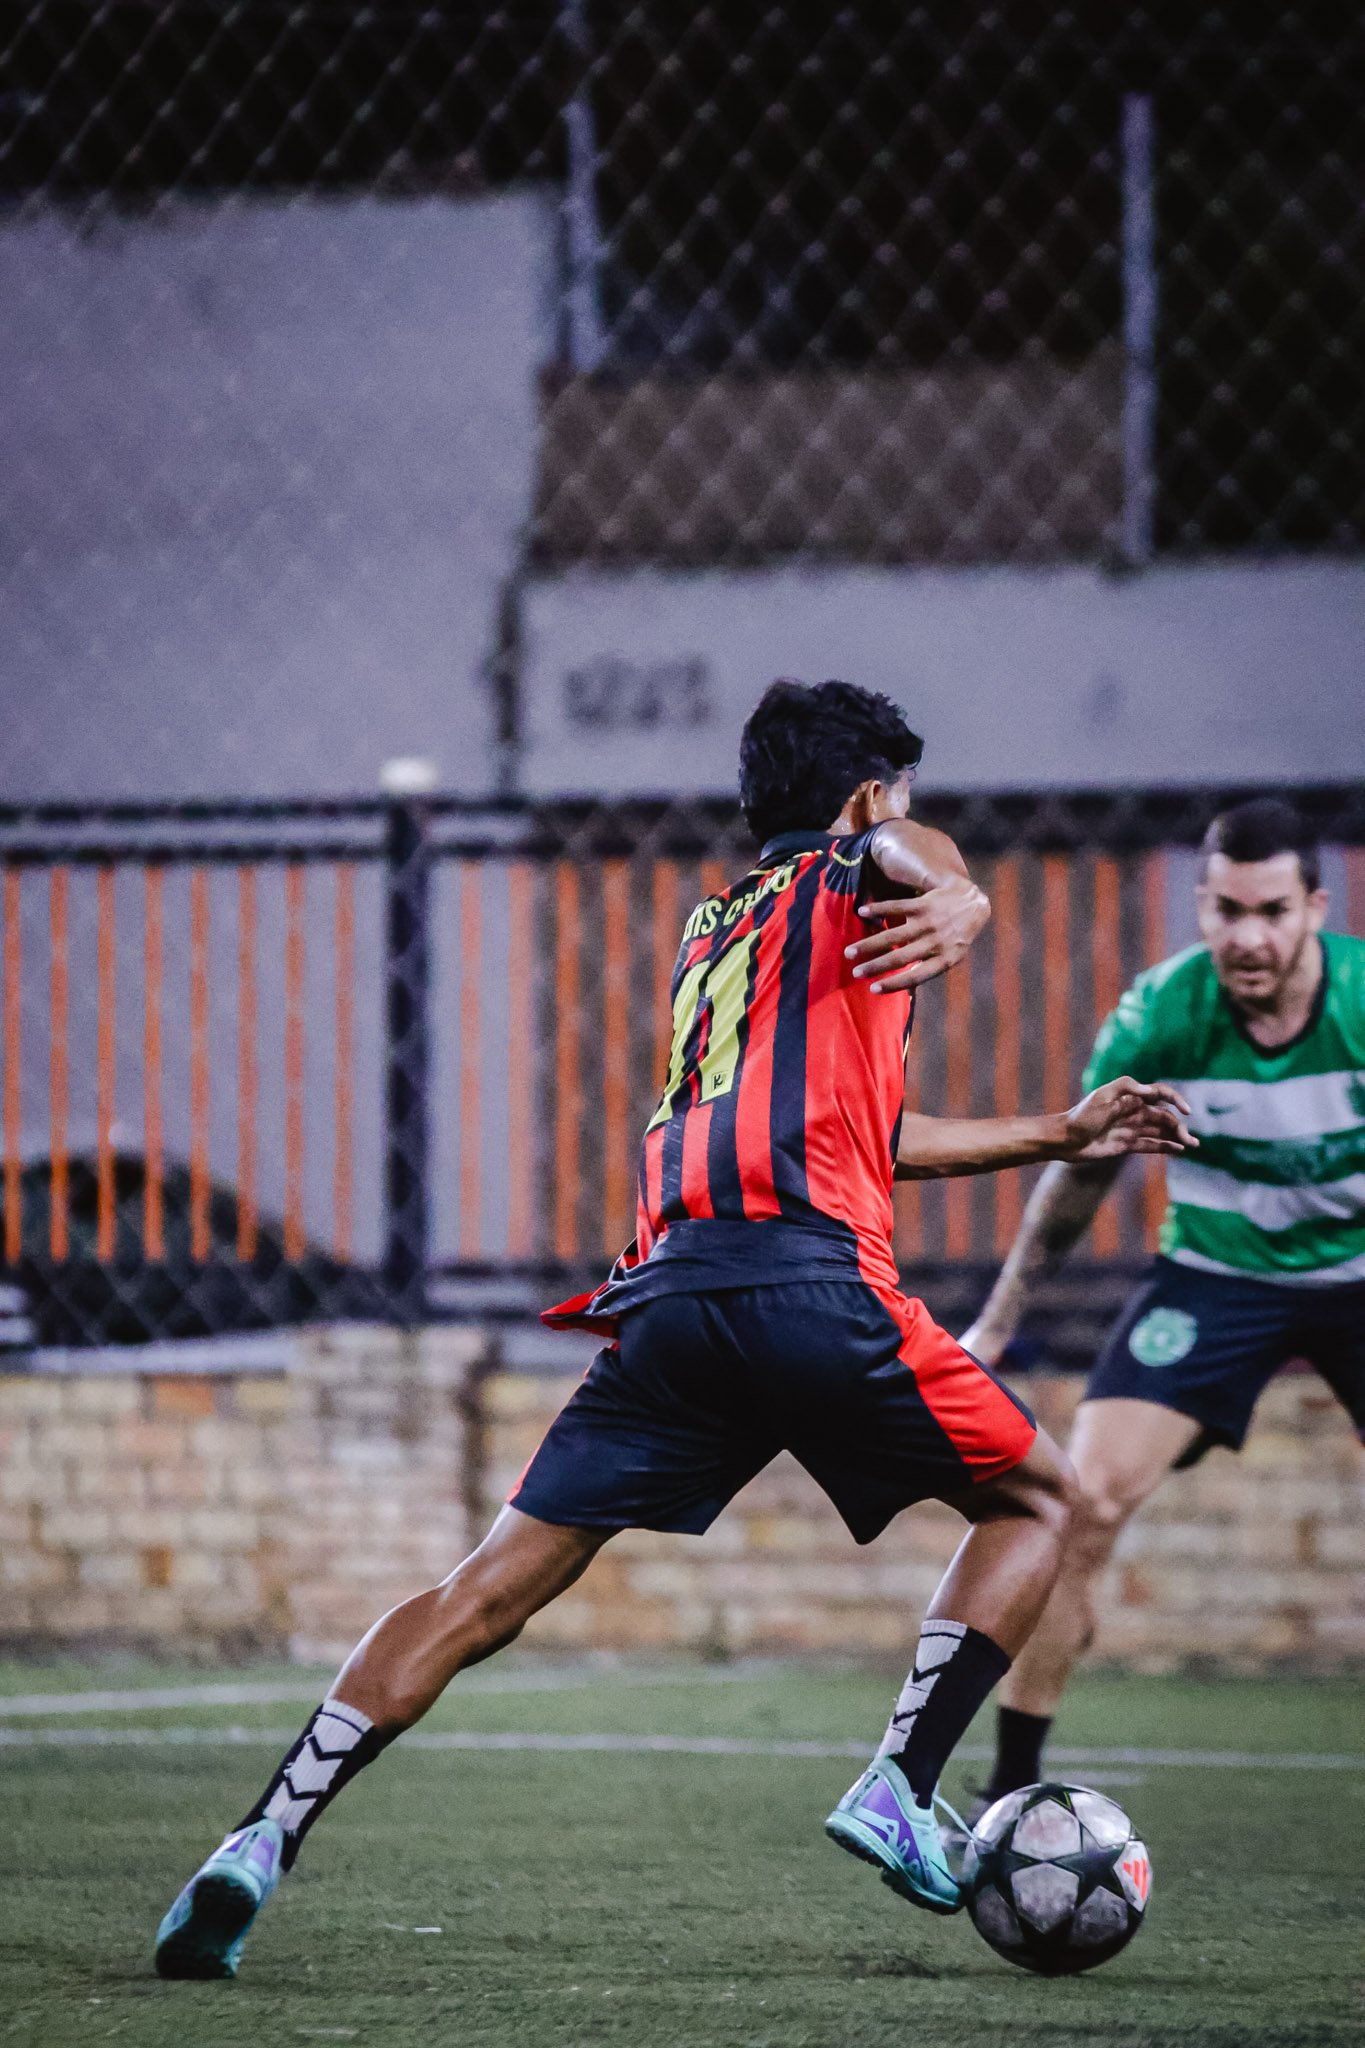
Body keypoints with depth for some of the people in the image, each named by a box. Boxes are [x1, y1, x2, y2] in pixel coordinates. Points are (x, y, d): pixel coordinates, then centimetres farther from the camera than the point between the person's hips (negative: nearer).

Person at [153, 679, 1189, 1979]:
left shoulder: (712, 923, 35)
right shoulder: (862, 872, 16)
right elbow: (912, 853, -10)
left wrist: (1057, 1136, 48)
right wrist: (957, 898, -34)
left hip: (668, 1288, 6)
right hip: (812, 1277, -5)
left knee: (488, 1591, 2)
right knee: (1036, 1504, 16)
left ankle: (263, 1843, -13)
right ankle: (900, 1789, 2)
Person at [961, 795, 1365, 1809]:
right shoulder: (1161, 1013, -17)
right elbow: (1083, 1169, -1)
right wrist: (998, 1324, 5)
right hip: (1215, 1274, 0)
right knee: (1083, 1507, -15)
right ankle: (1011, 1790, -4)